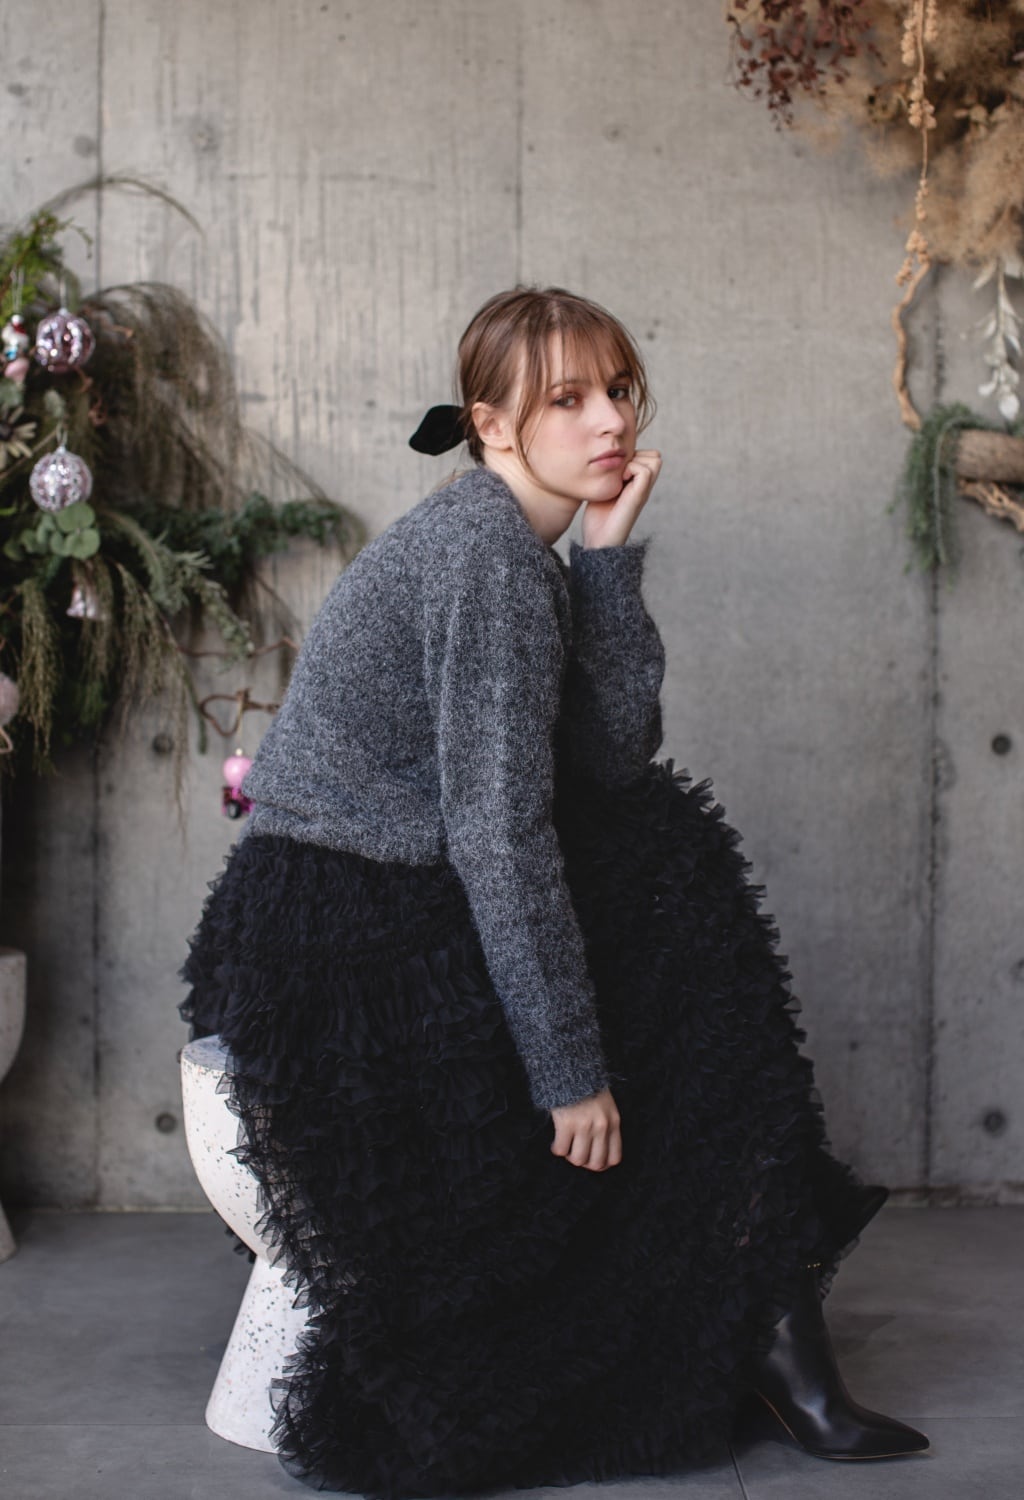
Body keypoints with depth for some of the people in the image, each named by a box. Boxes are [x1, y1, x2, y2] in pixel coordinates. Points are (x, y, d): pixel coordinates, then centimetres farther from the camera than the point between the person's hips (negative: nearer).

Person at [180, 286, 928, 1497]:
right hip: (334, 952, -9)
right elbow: (498, 831, -23)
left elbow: (614, 756, 4)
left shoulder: (515, 546, 12)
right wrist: (571, 1072, -20)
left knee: (681, 871, 12)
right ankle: (755, 1323, 12)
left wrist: (609, 558, -3)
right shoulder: (489, 555, -18)